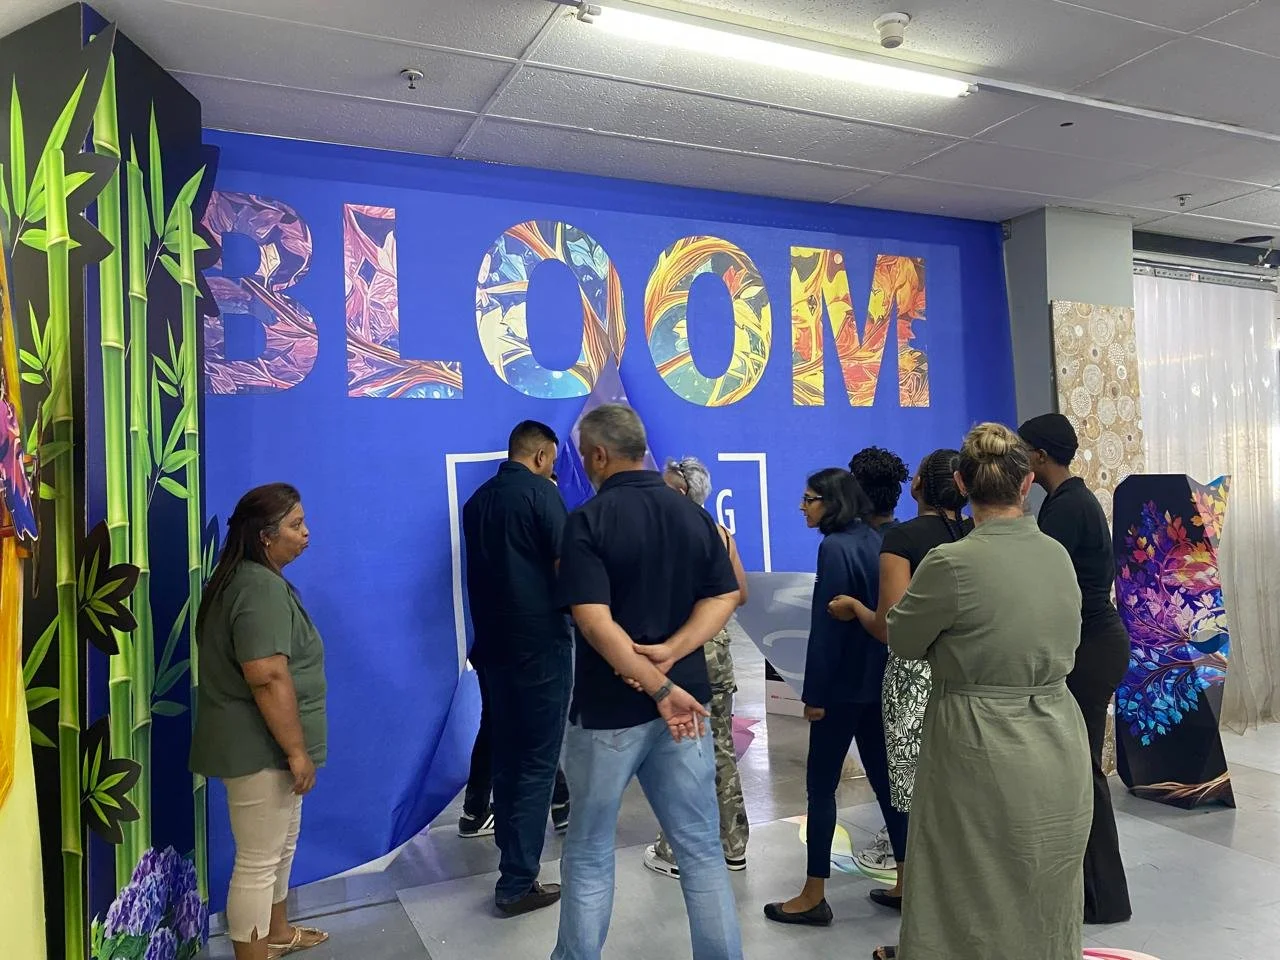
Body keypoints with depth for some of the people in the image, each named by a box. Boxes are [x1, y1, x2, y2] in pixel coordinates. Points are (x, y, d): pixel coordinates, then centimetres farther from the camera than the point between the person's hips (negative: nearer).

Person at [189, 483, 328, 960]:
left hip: (266, 746, 11)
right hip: (260, 748, -11)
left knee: (282, 844, 24)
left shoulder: (253, 579, 11)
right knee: (258, 861, 2)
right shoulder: (262, 588, -22)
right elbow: (268, 678, -28)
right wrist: (297, 750, -23)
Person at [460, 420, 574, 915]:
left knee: (505, 754, 17)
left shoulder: (477, 500, 11)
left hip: (492, 642, 7)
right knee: (536, 761, 0)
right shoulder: (540, 491, -10)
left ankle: (514, 857, 31)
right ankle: (518, 882, 4)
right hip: (539, 643, -7)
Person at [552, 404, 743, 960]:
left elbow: (594, 621, -21)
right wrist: (669, 653, -12)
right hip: (686, 697, 4)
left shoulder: (588, 521, -13)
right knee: (701, 848, 13)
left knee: (589, 854, 14)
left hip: (609, 707, -4)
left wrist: (659, 689, -20)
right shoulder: (695, 516, 4)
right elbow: (724, 598, -1)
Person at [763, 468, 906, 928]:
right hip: (878, 679, 9)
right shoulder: (874, 541, 9)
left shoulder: (835, 547, -16)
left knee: (821, 785, 1)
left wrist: (814, 693, -15)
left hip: (844, 683, -9)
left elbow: (826, 624, -18)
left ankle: (814, 897, 10)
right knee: (884, 778, 16)